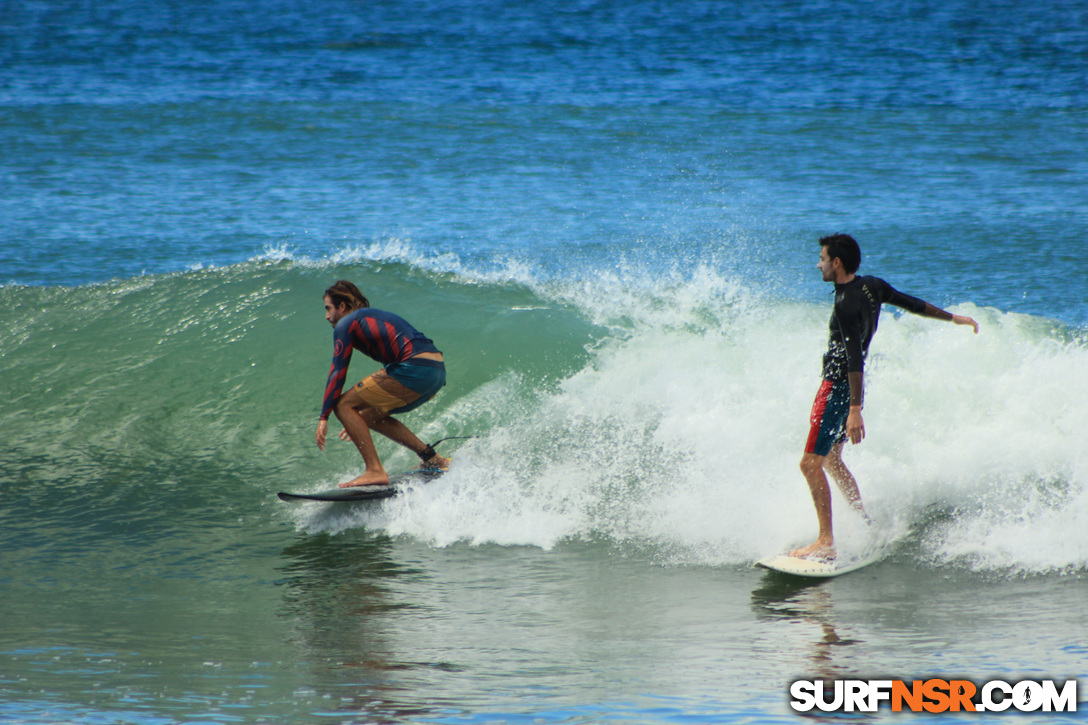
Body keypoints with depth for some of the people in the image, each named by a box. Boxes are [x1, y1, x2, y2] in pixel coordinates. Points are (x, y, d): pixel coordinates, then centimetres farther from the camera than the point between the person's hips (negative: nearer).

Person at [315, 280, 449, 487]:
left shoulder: (346, 323, 6)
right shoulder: (376, 318, 31)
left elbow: (338, 372, -3)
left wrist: (324, 417, -3)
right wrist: (360, 418, 45)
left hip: (415, 369, -9)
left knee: (344, 405, -2)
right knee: (370, 416, 22)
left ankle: (375, 471, -12)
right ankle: (432, 459, 18)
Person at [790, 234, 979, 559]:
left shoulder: (846, 304, -22)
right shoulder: (872, 286, 4)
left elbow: (855, 358, -27)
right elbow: (913, 304, 15)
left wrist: (855, 410, -31)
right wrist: (953, 318, 31)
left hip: (838, 386, -10)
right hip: (849, 388, 10)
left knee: (811, 463, -11)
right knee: (830, 459, 22)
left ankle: (826, 542, -15)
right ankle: (865, 524, 26)